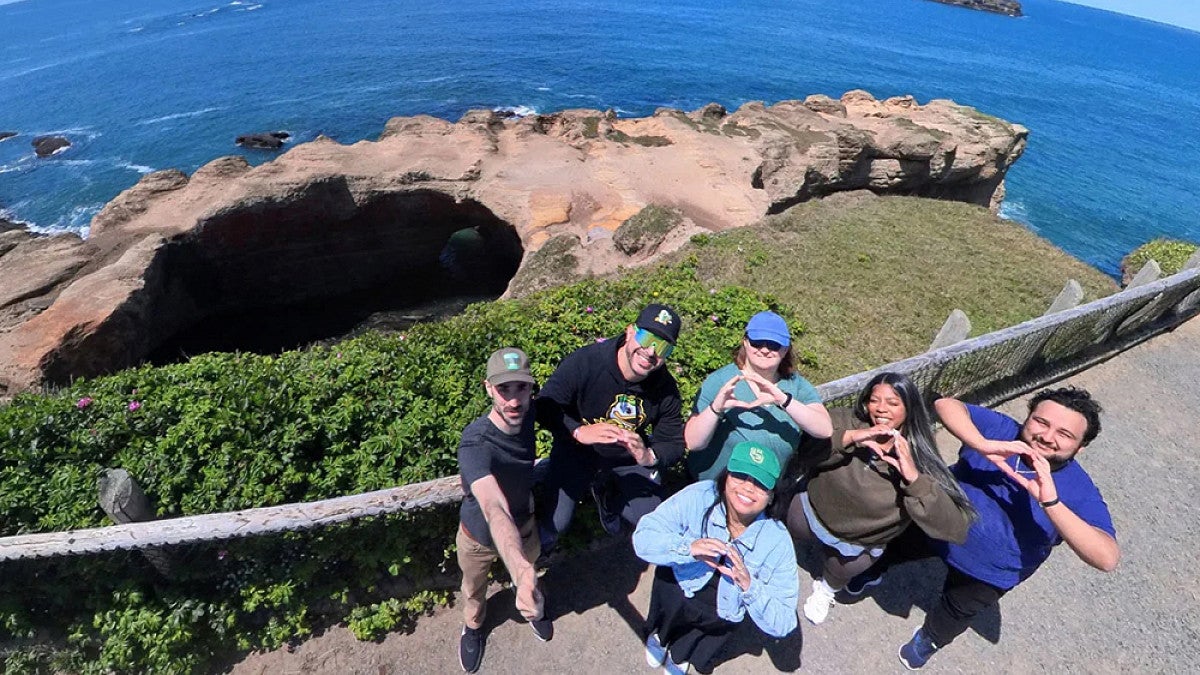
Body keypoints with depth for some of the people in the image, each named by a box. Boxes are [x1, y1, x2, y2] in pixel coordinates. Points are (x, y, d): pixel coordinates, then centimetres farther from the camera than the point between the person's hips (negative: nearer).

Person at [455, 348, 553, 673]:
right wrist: (522, 574, -74)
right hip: (479, 536, -3)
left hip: (525, 525, 3)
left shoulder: (527, 414, -26)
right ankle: (473, 626, 63)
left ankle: (534, 608, 67)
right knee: (474, 588, 29)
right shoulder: (475, 445, -43)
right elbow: (495, 511, -59)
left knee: (528, 574, 33)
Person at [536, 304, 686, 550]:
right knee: (554, 523, -15)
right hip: (577, 450, -3)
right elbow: (545, 406, -28)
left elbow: (674, 443, -11)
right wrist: (579, 431, -48)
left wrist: (650, 456, -35)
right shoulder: (585, 361, -29)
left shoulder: (666, 389, -16)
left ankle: (608, 496, 31)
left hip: (629, 457, 4)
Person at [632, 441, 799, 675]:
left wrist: (750, 586, -36)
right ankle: (660, 635, 18)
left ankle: (679, 655, 16)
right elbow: (643, 538, -25)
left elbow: (782, 626, -19)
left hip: (722, 614, 1)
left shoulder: (778, 542, -22)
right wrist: (689, 548, -40)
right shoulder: (698, 497, -24)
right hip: (678, 584, 0)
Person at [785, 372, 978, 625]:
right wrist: (849, 437, -45)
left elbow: (956, 528, -34)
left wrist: (915, 478, -44)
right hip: (812, 511, 2)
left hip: (860, 543, -1)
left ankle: (828, 588, 48)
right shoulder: (847, 421, -25)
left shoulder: (919, 460, -26)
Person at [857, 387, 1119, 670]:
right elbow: (946, 404, -36)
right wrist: (984, 445, -50)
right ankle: (867, 574, 58)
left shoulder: (1079, 491, -26)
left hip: (988, 572, 0)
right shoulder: (1002, 429, -24)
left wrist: (1051, 501, -48)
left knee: (956, 612, 26)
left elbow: (1108, 559, -37)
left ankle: (929, 639, 59)